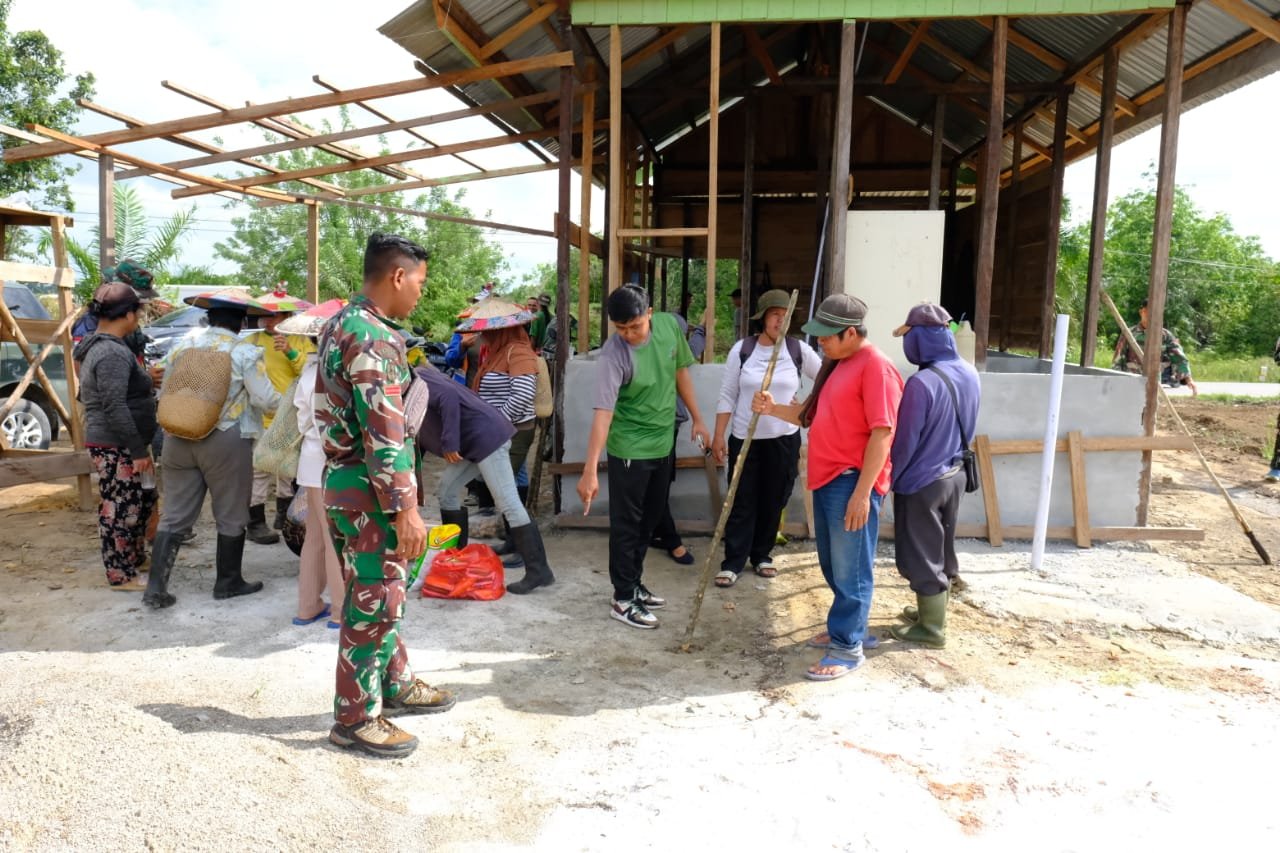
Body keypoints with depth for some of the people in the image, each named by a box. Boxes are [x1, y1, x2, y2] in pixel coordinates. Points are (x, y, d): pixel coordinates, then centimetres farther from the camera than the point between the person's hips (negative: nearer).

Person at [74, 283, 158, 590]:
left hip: (120, 445, 11)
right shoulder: (113, 352, -20)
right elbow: (115, 408, -25)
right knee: (120, 510, -1)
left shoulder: (99, 347, 13)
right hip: (116, 448, -11)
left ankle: (135, 558, 32)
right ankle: (121, 575, 9)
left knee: (142, 501, 20)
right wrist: (138, 450, -21)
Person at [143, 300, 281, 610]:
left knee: (174, 516, 11)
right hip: (226, 441, -5)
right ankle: (228, 583, 19)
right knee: (231, 517, 9)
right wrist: (283, 403, 14)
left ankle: (156, 587, 9)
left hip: (179, 438, 5)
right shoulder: (244, 352, -7)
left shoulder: (182, 345, 10)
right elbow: (265, 400, -7)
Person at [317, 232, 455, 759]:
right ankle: (355, 719, 16)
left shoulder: (343, 322, 12)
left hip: (345, 481, 10)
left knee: (380, 593, 20)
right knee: (373, 603, 2)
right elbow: (383, 435, -25)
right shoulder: (374, 338, -21)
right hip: (369, 492, -10)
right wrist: (405, 510, -22)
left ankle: (396, 685, 36)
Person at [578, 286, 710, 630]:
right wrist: (590, 470, -37)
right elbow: (603, 412, -32)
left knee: (649, 520, 17)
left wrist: (696, 418, 12)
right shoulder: (614, 354, -25)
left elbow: (680, 371, 9)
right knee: (627, 524, 2)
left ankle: (634, 585, 33)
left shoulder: (669, 325, -7)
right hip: (629, 449, -6)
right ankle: (622, 600, 15)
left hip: (662, 443, 7)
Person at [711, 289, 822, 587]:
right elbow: (727, 396, -2)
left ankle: (762, 554, 27)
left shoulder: (799, 350, -3)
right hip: (745, 437, -1)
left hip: (784, 438, 1)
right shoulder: (742, 349, -4)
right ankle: (733, 561, 10)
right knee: (742, 501, 2)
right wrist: (718, 436, -4)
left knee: (774, 501, 10)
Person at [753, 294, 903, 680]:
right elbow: (815, 415, 21)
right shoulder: (837, 365, 16)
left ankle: (848, 648, 12)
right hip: (827, 480, 10)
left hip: (852, 483, -10)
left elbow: (882, 433, -20)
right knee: (833, 565, 19)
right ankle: (847, 628, 34)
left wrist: (862, 492, -23)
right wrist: (774, 409, 5)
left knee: (850, 571, 1)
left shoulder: (875, 366, -15)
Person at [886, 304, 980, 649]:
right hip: (954, 474, 8)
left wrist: (885, 481, -7)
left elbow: (903, 442, -19)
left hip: (921, 482, -8)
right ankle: (934, 610, 37)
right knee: (941, 549, 21)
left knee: (922, 556, 5)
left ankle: (931, 628, 16)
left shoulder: (921, 383, -26)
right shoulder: (969, 374, 0)